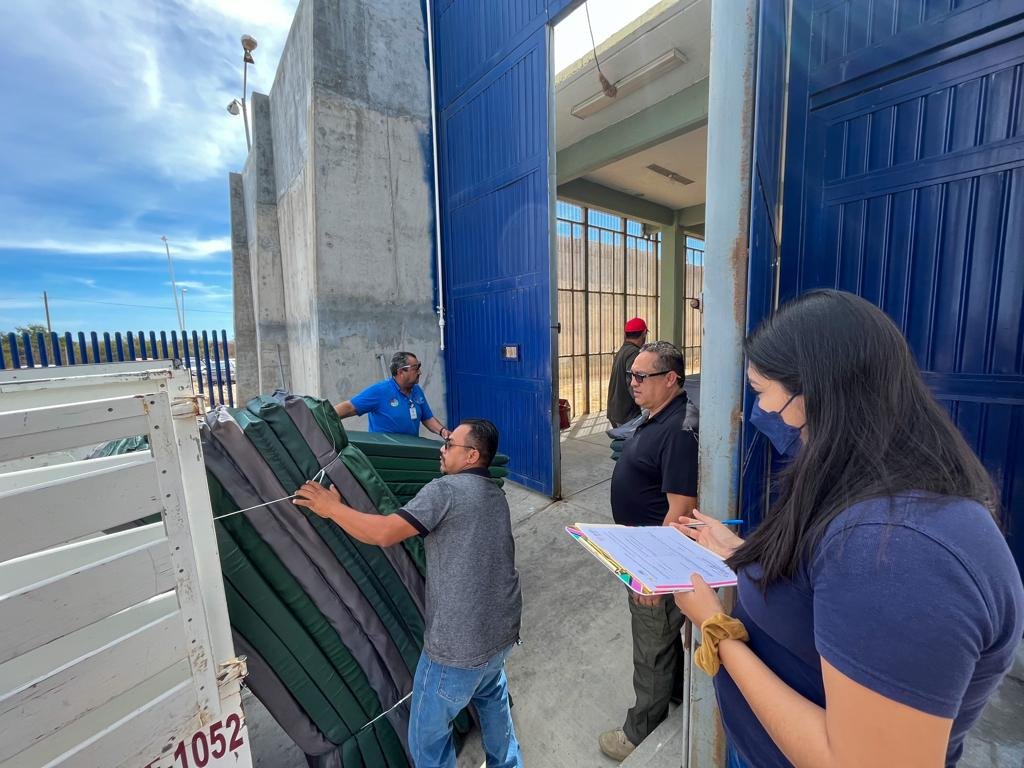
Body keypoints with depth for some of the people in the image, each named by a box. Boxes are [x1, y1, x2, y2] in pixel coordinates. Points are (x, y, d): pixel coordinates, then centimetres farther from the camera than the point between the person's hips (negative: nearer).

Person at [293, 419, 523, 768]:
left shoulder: (445, 490, -21)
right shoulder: (495, 495, 6)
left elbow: (383, 533, -26)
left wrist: (332, 508, -12)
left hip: (460, 644, -8)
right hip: (502, 630, 8)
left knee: (428, 736, 18)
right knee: (492, 698, 35)